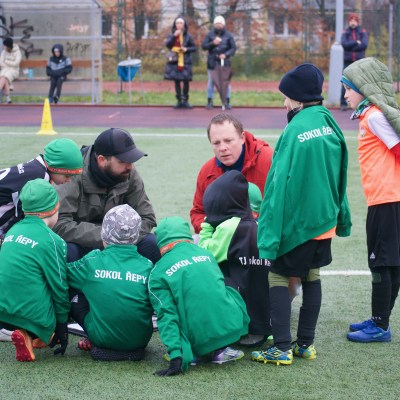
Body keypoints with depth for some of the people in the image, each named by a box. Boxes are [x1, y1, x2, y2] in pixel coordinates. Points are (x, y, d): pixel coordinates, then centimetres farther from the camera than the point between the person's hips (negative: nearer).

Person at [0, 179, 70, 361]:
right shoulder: (51, 240, -10)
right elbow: (59, 287, -6)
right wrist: (62, 325, 7)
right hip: (32, 317, -7)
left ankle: (29, 334, 5)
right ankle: (30, 336, -8)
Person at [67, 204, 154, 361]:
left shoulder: (92, 262, -6)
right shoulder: (147, 266, -2)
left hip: (103, 339, -2)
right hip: (140, 340, 2)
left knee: (72, 293, 14)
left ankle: (96, 342, 8)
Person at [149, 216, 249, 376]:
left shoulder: (158, 273, 1)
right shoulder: (206, 254, 15)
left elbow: (167, 316, -8)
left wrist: (175, 357, -12)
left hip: (200, 341, -2)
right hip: (232, 327, 2)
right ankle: (220, 349, 18)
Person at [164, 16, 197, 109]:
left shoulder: (188, 36, 4)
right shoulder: (171, 35, 7)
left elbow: (194, 47, 6)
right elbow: (167, 44, -9)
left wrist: (186, 49, -11)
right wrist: (174, 36, -18)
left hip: (185, 62, -1)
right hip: (174, 61, 1)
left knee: (185, 81, -2)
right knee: (177, 81, 4)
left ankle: (185, 101, 8)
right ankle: (179, 101, 11)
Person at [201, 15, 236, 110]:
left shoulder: (228, 35, 3)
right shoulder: (210, 34, 5)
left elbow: (233, 48, 2)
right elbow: (203, 46, 1)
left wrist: (226, 54, -15)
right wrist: (212, 43, -15)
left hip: (225, 62, -1)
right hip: (212, 62, 1)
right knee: (211, 82, 4)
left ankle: (227, 102, 6)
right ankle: (209, 102, 10)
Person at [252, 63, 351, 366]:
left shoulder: (295, 130, -20)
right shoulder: (330, 125, 2)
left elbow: (280, 184, -20)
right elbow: (340, 176, 11)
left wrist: (268, 237, -18)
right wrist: (342, 217, 22)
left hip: (295, 222, -7)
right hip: (324, 221, 7)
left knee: (278, 276, 3)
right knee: (312, 276, 16)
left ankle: (282, 349, 0)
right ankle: (306, 343, 22)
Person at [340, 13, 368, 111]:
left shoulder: (363, 32, 8)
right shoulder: (345, 32, 8)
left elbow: (364, 45, -8)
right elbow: (344, 44, -10)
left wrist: (350, 46, -8)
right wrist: (356, 42, -11)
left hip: (359, 61, 1)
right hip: (348, 61, -1)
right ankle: (343, 104, -5)